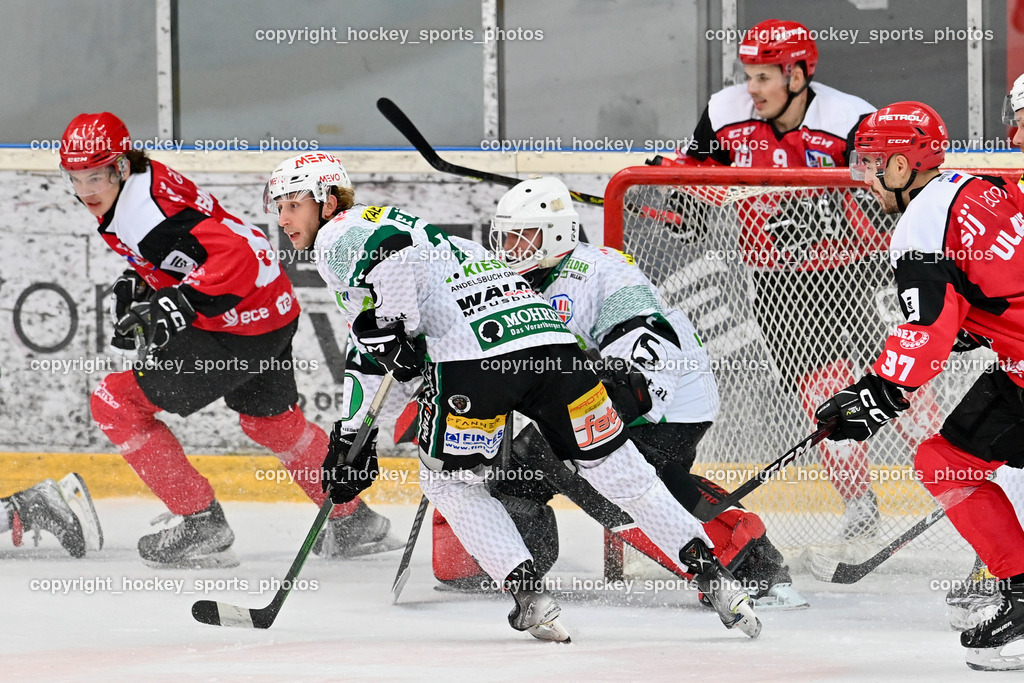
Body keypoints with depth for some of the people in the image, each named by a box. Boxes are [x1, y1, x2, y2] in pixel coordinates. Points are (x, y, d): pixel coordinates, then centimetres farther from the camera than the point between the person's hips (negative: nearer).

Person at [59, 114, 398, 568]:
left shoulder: (145, 211, -25)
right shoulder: (145, 179, 6)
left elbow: (232, 257, -34)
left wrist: (179, 304, -40)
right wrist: (134, 285, 13)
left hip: (241, 324, -11)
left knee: (115, 404, -6)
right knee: (270, 421, 33)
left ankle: (201, 523, -2)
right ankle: (354, 522, 46)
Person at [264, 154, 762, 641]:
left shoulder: (338, 236, 11)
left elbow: (386, 248, -15)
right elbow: (371, 355, 40)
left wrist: (390, 331, -11)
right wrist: (352, 435, 38)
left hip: (475, 345, -8)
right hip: (547, 329, 8)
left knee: (449, 479, 12)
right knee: (616, 470, 13)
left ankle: (528, 593, -1)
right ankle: (713, 576, 8)